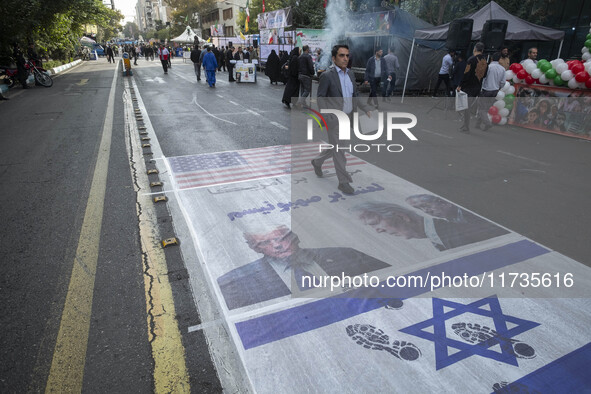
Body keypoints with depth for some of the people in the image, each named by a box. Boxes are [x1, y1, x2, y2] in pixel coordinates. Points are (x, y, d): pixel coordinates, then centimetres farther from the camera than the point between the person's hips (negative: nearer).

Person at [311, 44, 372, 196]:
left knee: (335, 147, 20)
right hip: (334, 119, -7)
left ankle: (317, 161, 45)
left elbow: (355, 95, 14)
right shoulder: (327, 75, -12)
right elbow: (320, 97, -11)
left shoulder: (350, 73, 8)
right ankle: (343, 182, 9)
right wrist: (326, 118, -19)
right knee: (339, 151, -1)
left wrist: (367, 109, 2)